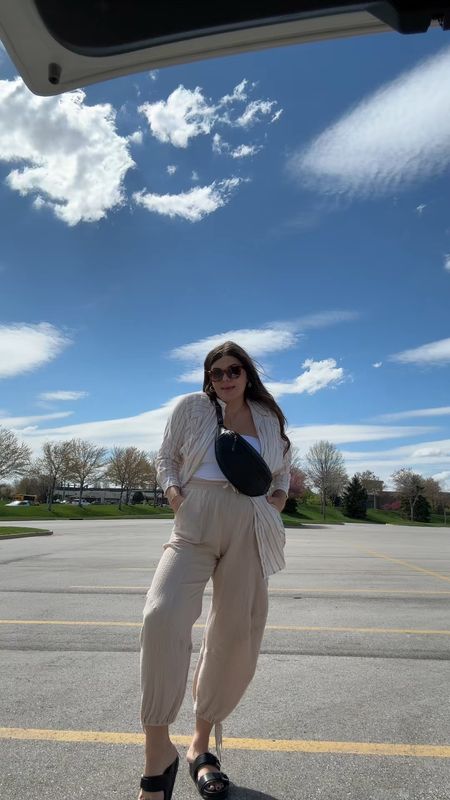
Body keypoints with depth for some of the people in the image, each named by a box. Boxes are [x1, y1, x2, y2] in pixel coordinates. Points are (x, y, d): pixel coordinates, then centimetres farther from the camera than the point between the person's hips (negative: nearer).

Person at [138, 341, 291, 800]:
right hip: (195, 525, -2)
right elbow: (166, 458, 11)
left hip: (249, 532, 3)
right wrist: (175, 497, -6)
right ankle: (157, 754, -9)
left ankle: (201, 744, 26)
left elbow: (283, 473, 22)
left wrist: (275, 503, 3)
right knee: (162, 616, -25)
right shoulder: (191, 407, 6)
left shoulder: (269, 418, 12)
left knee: (236, 634, 4)